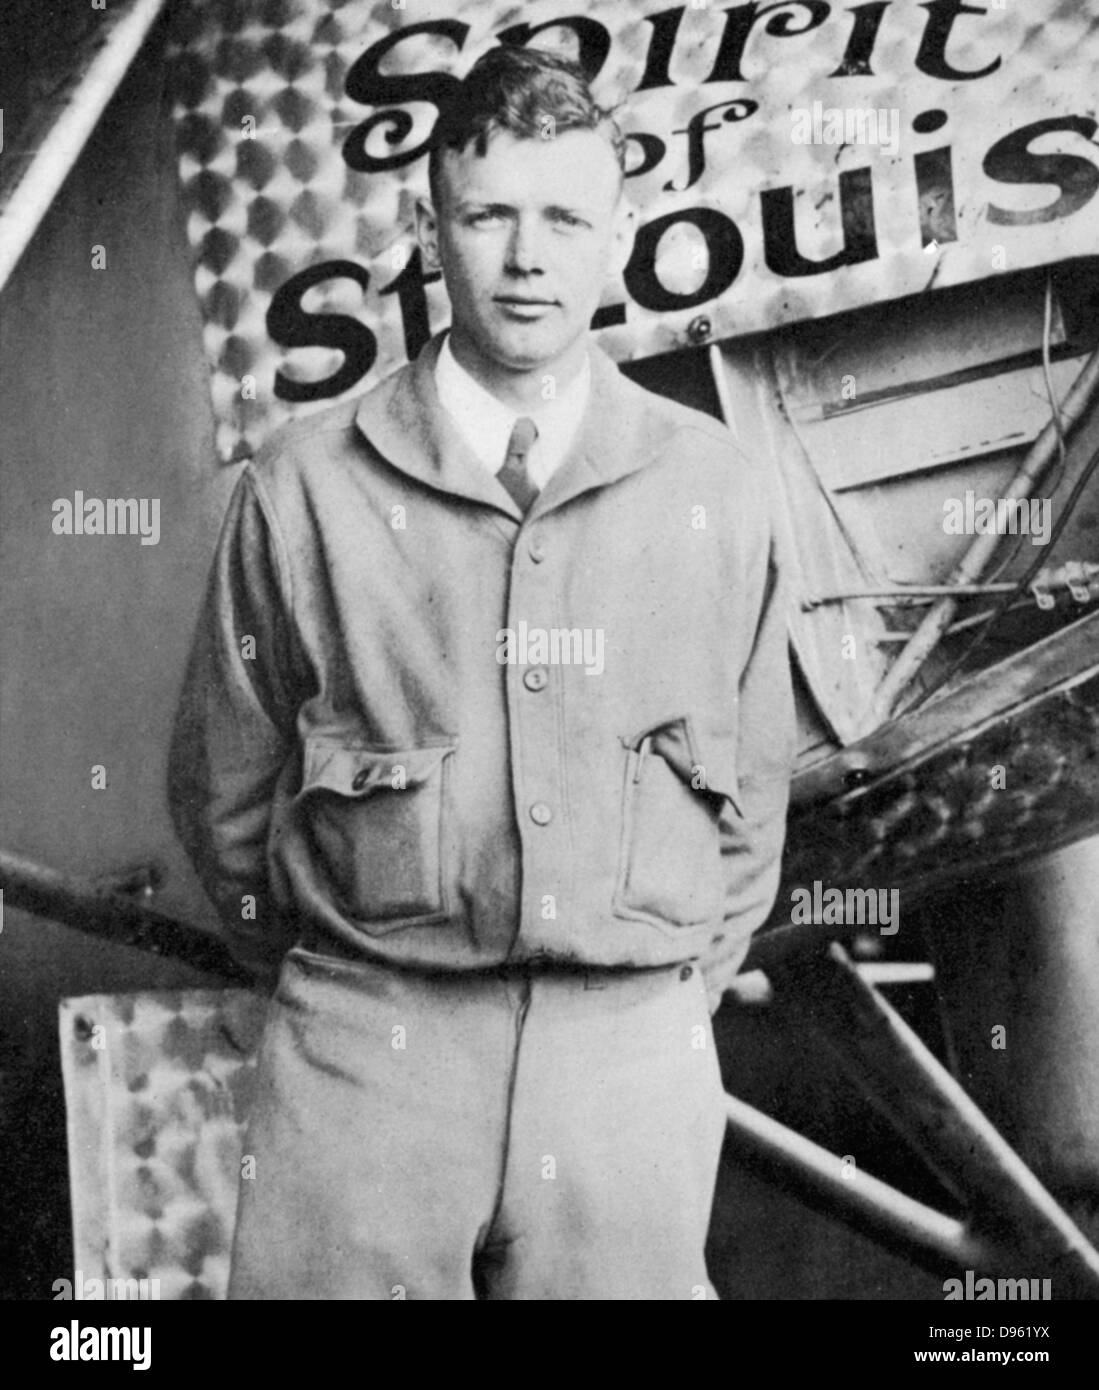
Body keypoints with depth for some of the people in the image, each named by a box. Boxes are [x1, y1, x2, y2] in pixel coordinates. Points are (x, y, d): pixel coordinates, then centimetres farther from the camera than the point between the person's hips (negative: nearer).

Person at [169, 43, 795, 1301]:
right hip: (365, 1055, -1)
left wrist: (679, 989, 10)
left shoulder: (718, 490, 2)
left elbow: (752, 785, 10)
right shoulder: (304, 487, -2)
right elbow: (225, 785, 6)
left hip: (634, 1058, 1)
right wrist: (327, 979, 11)